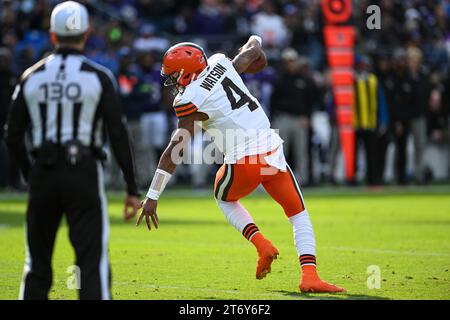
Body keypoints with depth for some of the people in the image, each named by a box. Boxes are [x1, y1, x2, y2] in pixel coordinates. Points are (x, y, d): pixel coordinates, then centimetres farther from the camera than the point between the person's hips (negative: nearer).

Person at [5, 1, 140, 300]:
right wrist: (132, 189, 0)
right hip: (84, 173, -3)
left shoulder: (32, 77, 5)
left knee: (37, 263, 13)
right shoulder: (98, 76, -4)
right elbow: (118, 135, -6)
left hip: (43, 173, 3)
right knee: (92, 261, -3)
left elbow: (13, 137, 7)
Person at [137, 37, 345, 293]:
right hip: (272, 152, 4)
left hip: (242, 162, -4)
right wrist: (254, 42, 55)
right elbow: (253, 52, 29)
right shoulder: (220, 63, 8)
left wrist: (153, 197, -10)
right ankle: (310, 276, -2)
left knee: (225, 198, 30)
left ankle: (261, 243, 9)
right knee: (299, 214, 15)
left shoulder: (190, 100, -7)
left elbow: (176, 149, -11)